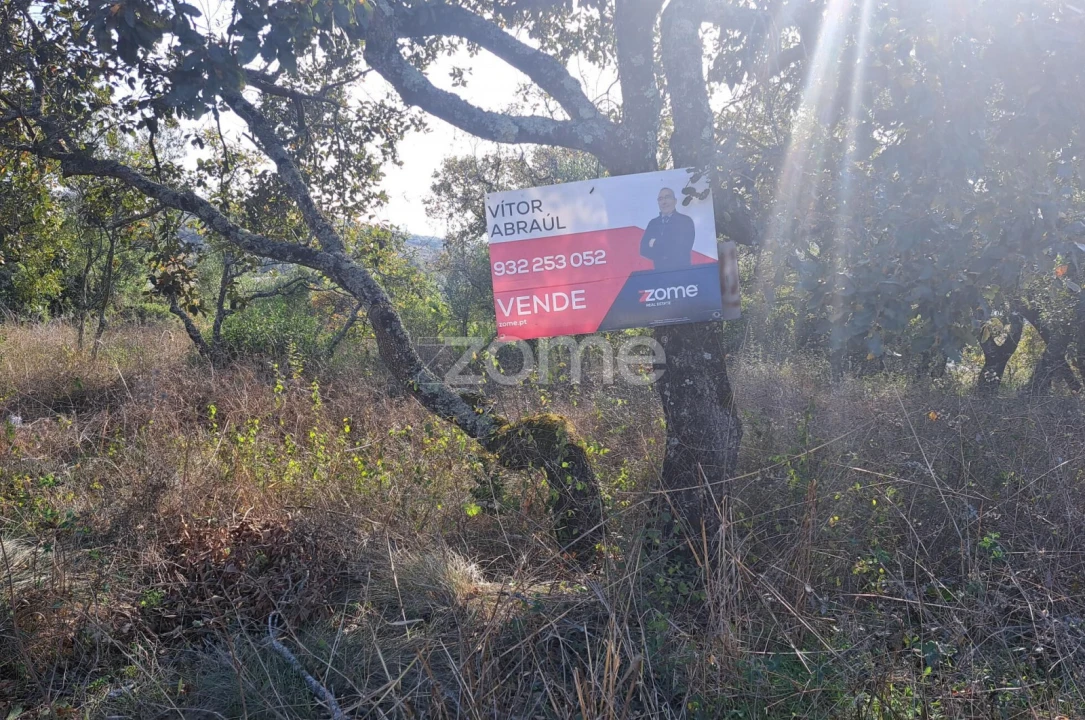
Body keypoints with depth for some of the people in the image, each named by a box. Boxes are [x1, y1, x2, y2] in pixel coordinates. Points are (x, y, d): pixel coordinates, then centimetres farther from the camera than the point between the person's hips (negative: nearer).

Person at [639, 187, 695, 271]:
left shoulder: (686, 221, -3)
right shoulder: (653, 223, 10)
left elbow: (682, 249, -14)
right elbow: (644, 249, 1)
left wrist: (656, 244, -7)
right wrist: (663, 256, -15)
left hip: (682, 271, -3)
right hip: (660, 271, 3)